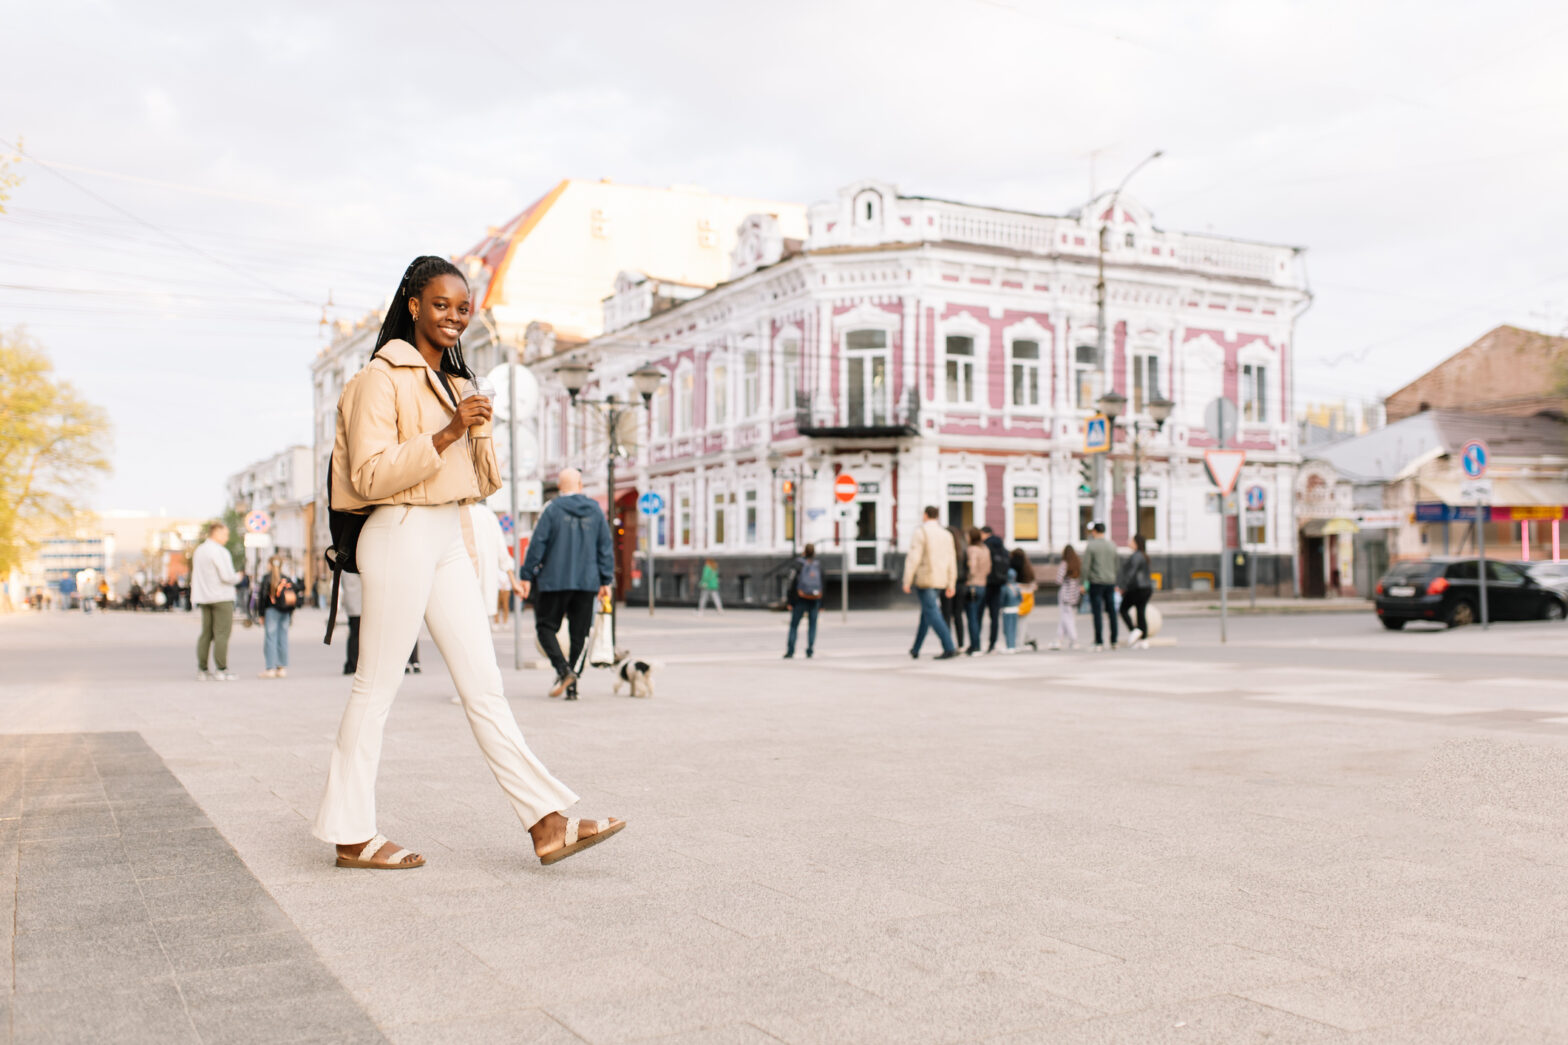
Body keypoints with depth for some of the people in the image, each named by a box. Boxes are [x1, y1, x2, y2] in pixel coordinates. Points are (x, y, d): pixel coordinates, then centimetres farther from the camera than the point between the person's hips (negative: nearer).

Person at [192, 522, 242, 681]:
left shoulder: (199, 550, 14)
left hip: (204, 598, 8)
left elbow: (195, 576, 17)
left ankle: (202, 669, 11)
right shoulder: (220, 552, -13)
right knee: (222, 633, -6)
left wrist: (195, 598, 20)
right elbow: (227, 576, -18)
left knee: (206, 633, 11)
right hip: (221, 597, -8)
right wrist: (238, 578, 2)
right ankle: (221, 671, -8)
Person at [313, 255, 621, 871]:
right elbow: (370, 475, -16)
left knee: (484, 686, 3)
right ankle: (351, 836, 11)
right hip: (400, 537, -8)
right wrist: (446, 434, -21)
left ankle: (547, 824, 1)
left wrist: (473, 494, 15)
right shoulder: (382, 377, -6)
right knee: (377, 686, -1)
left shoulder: (453, 382, 20)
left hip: (447, 541, 8)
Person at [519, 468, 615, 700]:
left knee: (546, 627, 7)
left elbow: (537, 544, -6)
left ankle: (563, 669, -14)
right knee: (580, 633, 9)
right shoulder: (595, 511, 6)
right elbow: (605, 548, 7)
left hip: (555, 581, -3)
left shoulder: (552, 509, -5)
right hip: (587, 582, 3)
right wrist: (606, 580, 11)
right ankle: (572, 685, 7)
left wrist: (527, 576, 0)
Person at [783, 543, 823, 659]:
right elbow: (822, 584, 4)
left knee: (794, 625, 6)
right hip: (814, 599, 2)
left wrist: (790, 602, -4)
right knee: (812, 624, 10)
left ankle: (790, 651, 1)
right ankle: (810, 651, 5)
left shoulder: (799, 564, -6)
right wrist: (821, 604, 11)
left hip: (801, 599, -2)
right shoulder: (818, 565, 3)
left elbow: (794, 584, -8)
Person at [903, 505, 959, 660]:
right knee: (926, 612, 17)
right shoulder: (946, 534, 11)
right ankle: (915, 650, 25)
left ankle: (949, 648, -20)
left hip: (925, 579, -7)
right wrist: (951, 585, 13)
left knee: (932, 614, -9)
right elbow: (952, 562, 10)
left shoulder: (920, 532, -9)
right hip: (940, 581, 7)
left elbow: (913, 558, -16)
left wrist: (907, 581, -12)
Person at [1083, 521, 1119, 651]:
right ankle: (1114, 641, 13)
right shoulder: (1112, 546, 8)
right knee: (1112, 612, 10)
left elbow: (1086, 567, -11)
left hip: (1096, 583, -4)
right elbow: (1116, 566, 13)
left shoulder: (1090, 546, -7)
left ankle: (1099, 643, -4)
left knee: (1097, 613, -3)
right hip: (1110, 582, 5)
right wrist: (1116, 584, 20)